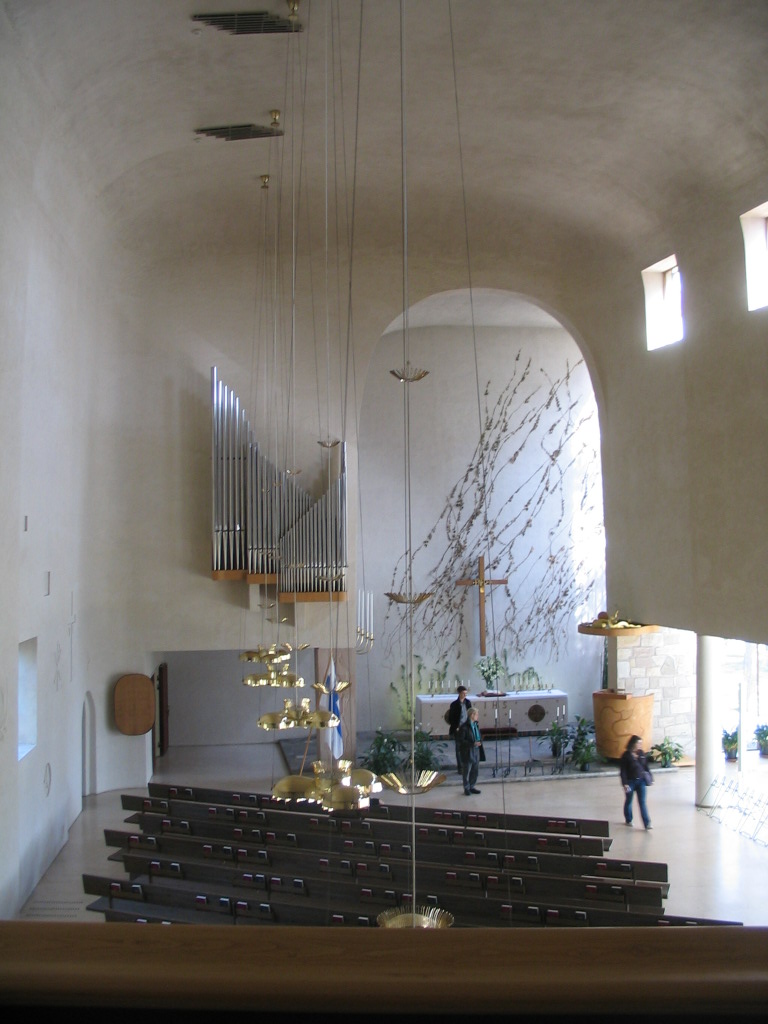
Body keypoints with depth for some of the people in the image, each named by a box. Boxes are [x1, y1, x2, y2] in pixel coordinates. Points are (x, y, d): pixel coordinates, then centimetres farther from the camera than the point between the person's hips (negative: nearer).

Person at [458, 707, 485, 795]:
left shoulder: (476, 725, 9)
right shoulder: (464, 727, -16)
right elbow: (461, 740, -18)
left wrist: (479, 742, -4)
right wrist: (473, 744, -25)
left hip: (476, 751, 7)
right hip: (467, 752, -7)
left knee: (475, 770, 13)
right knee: (466, 771, 4)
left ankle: (471, 787, 27)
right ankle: (467, 789, 16)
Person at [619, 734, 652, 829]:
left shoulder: (641, 753, 2)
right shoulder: (626, 755, -11)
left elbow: (646, 766, 11)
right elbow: (622, 771, -11)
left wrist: (648, 776, 8)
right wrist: (625, 783, -16)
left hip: (641, 781, 3)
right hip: (630, 782, -3)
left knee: (642, 802, -1)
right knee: (628, 801, 14)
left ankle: (647, 823, -5)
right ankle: (628, 820, 33)